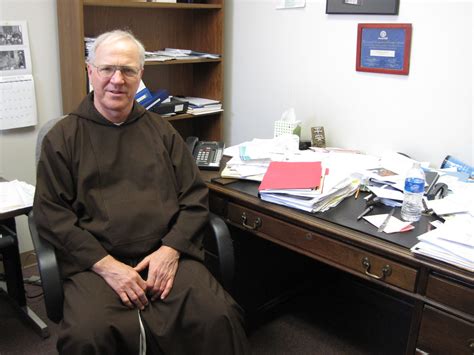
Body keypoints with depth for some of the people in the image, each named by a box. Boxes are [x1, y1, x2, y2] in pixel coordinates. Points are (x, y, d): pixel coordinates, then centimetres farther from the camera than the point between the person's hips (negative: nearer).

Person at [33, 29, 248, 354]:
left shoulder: (161, 130, 15)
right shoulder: (63, 137, 8)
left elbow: (195, 197, 10)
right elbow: (51, 213, 1)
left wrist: (171, 249, -6)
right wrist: (106, 265, -11)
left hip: (167, 257, 2)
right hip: (95, 263, -1)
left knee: (220, 318, -23)